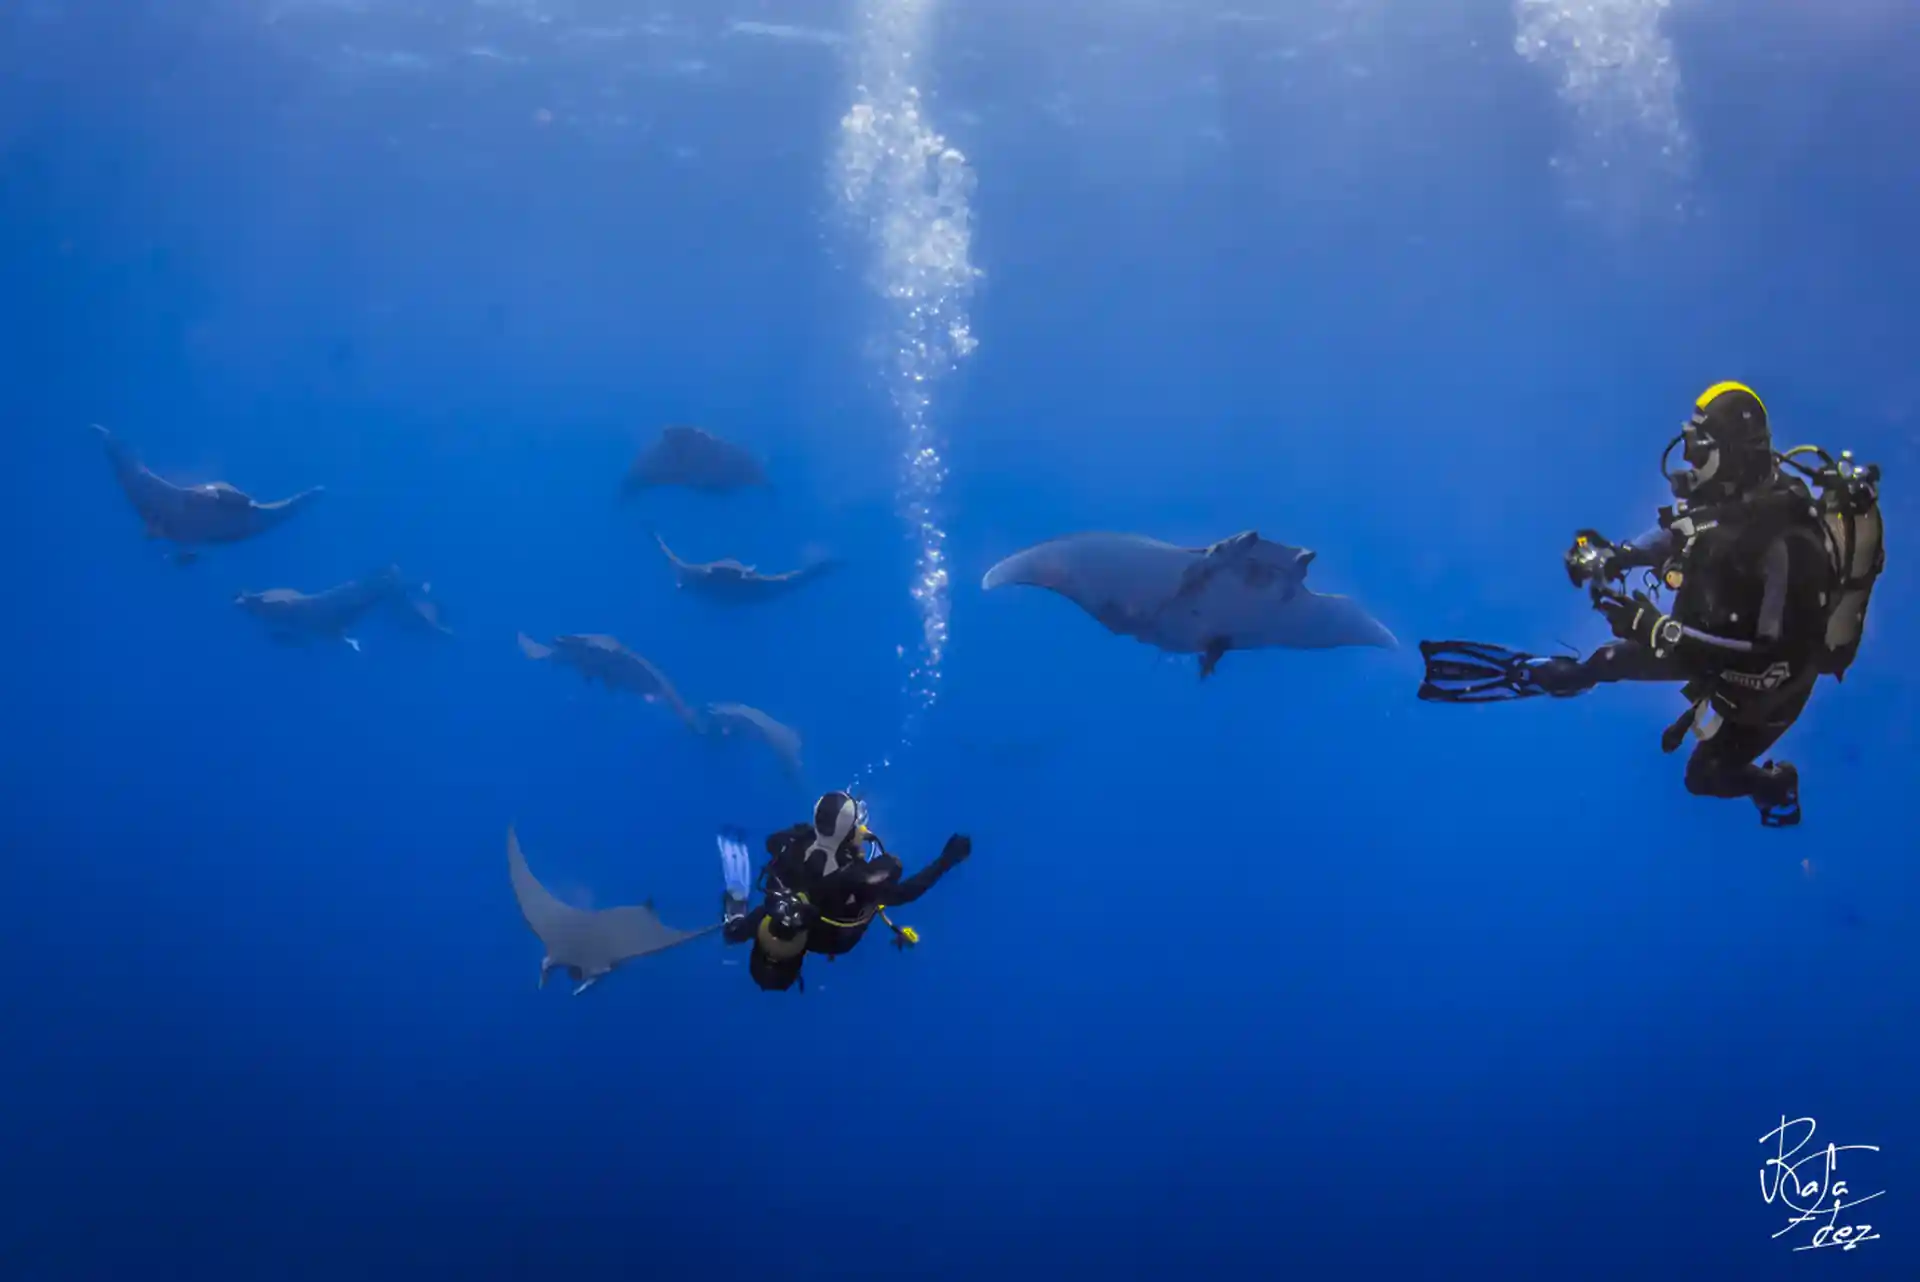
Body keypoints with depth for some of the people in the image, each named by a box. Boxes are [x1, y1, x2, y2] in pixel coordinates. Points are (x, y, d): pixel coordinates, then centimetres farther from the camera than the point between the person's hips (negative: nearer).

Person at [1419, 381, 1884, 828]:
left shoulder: (1785, 542, -41)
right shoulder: (1736, 494, -16)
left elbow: (1773, 655, -39)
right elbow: (1680, 531, 5)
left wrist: (1659, 629, -41)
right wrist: (1611, 556, -13)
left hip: (1769, 677, -6)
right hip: (1725, 639, 7)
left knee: (1705, 775, 16)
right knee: (1610, 660, 12)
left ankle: (1777, 786, 45)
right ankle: (1529, 675, 36)